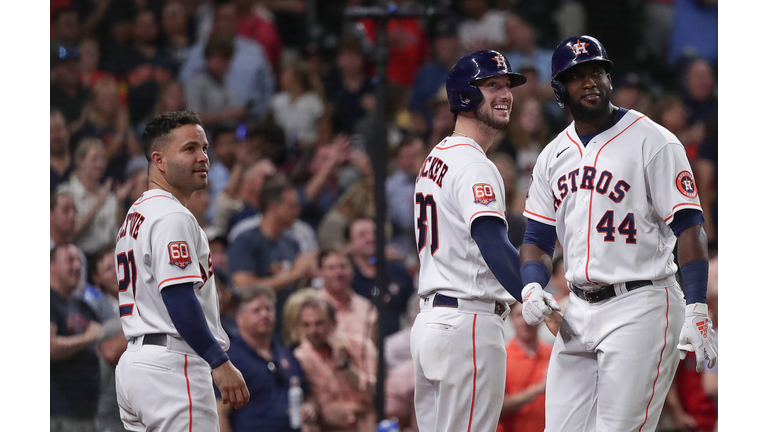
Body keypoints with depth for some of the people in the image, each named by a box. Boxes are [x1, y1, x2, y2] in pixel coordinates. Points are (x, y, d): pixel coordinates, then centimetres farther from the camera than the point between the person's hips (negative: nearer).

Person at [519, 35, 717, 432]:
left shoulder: (652, 142, -6)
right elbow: (538, 238, 17)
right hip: (578, 311, 7)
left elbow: (688, 228, -11)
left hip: (640, 307, -6)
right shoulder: (553, 156, 13)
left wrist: (696, 311, -20)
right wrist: (532, 288, -5)